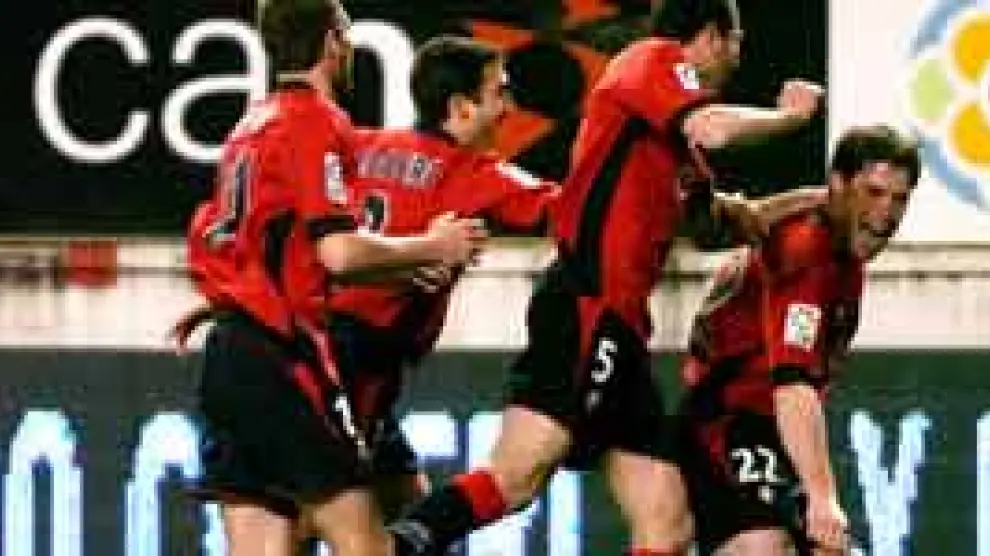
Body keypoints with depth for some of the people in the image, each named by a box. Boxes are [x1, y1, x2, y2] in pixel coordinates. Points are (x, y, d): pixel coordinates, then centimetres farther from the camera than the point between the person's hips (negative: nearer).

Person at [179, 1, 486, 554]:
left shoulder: (253, 124, 18)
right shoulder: (319, 120, -8)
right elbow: (338, 251, -16)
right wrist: (430, 247, -3)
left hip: (228, 353, 8)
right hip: (282, 353, -8)